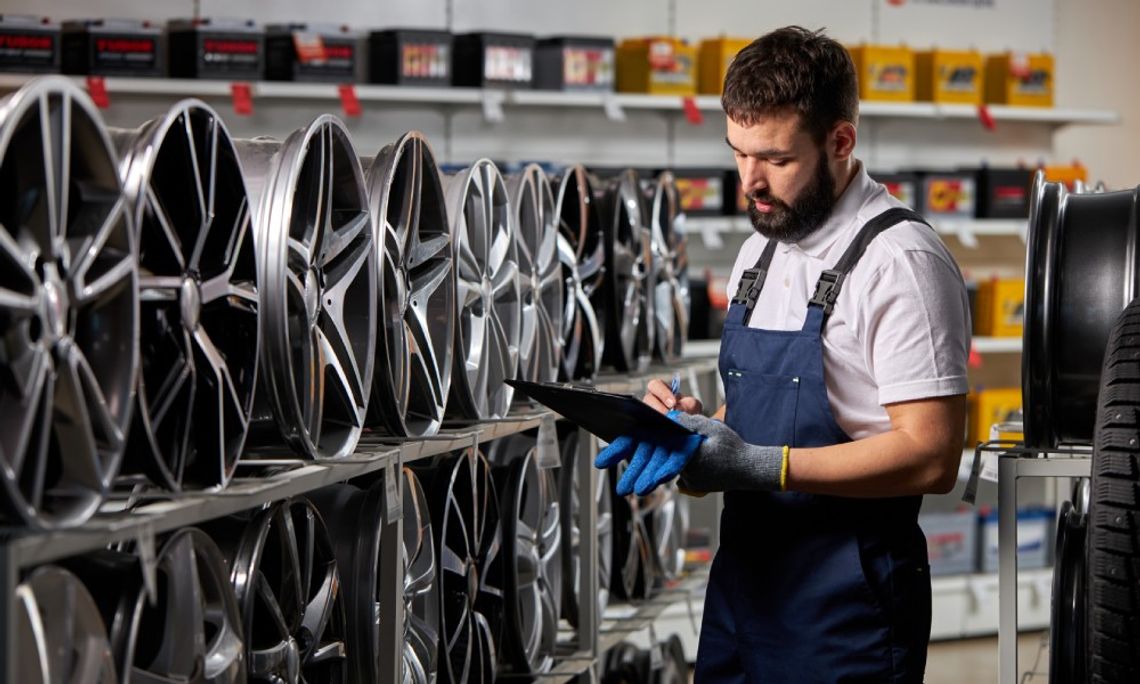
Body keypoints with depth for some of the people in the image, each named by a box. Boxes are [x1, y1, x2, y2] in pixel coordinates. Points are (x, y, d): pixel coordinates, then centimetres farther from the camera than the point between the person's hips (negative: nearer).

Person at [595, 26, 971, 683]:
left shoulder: (900, 260, -14)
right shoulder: (760, 252, 13)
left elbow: (931, 456, -20)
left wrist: (757, 466, -23)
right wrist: (697, 421, 0)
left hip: (847, 603, -7)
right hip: (743, 576, 8)